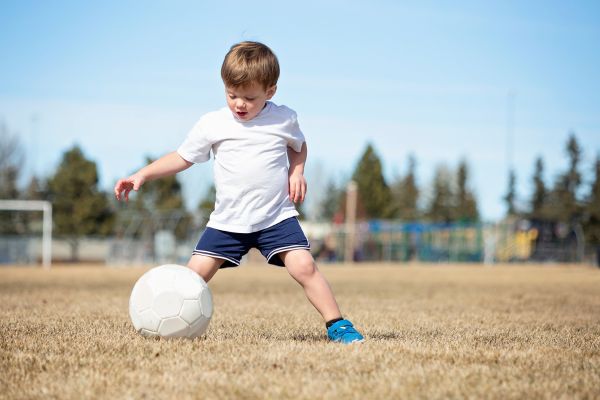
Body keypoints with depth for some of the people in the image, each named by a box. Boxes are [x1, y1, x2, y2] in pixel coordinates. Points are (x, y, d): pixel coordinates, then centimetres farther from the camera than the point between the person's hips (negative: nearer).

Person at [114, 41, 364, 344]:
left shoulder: (284, 119, 0)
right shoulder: (211, 124, -1)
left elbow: (298, 146, 21)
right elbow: (182, 157, 7)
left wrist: (296, 171, 1)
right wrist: (142, 175, -2)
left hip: (277, 217, -1)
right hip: (227, 221, 1)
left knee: (304, 266, -18)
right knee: (195, 274, -6)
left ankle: (336, 325, -7)